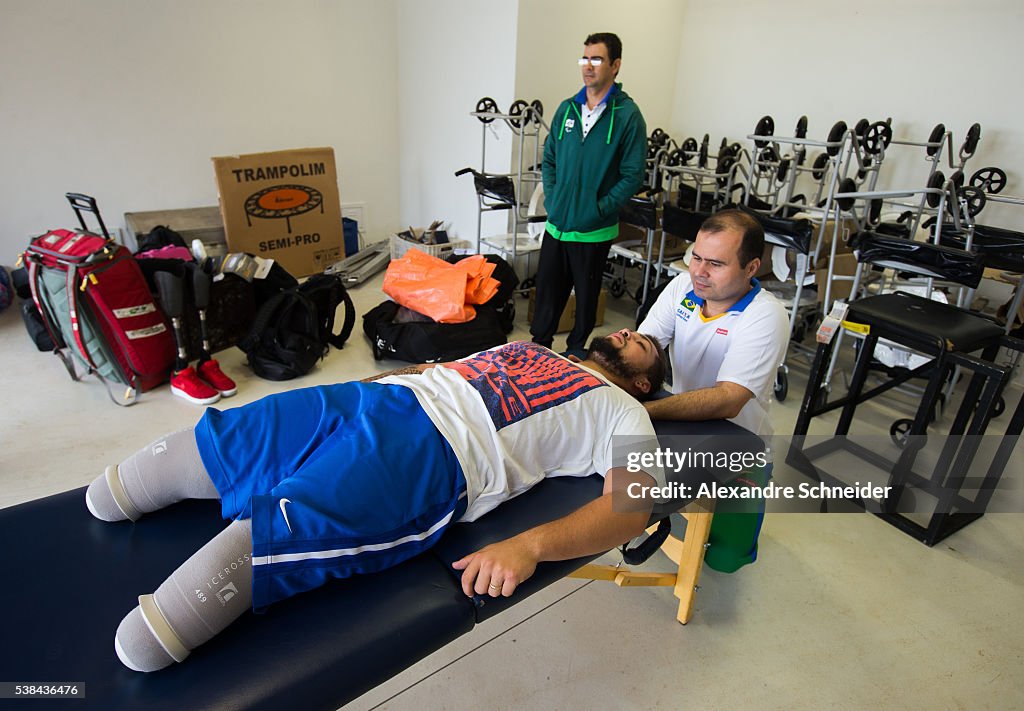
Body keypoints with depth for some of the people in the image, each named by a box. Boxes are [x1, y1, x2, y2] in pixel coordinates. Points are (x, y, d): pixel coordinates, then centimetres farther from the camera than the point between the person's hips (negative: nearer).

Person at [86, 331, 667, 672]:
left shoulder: (622, 410, 11)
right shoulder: (530, 349, 31)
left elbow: (633, 505, -7)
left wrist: (527, 545, -23)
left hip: (430, 457, -6)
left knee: (272, 533, -23)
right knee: (211, 444, -1)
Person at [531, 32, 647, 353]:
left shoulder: (627, 115, -7)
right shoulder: (567, 109, 8)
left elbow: (633, 175, -10)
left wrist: (598, 209, -15)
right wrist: (551, 199, 2)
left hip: (594, 230, -4)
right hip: (556, 224, 4)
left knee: (586, 296, 11)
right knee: (547, 289, 13)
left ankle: (576, 351, 29)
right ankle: (538, 347, 30)